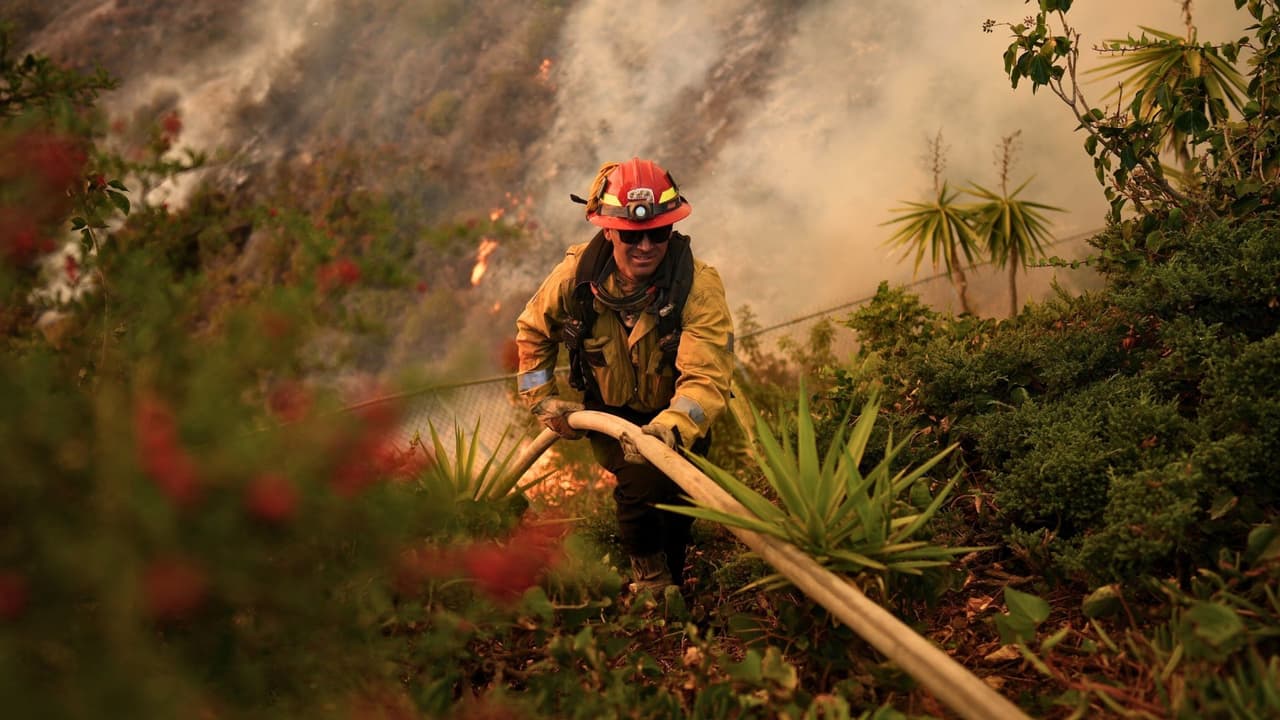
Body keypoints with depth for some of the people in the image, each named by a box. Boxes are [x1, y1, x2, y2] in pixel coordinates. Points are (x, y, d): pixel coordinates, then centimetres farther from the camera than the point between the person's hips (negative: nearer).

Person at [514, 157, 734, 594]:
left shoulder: (699, 286, -28)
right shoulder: (577, 274, -20)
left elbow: (707, 378, -38)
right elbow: (532, 331, 2)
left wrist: (669, 429, -55)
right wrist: (543, 400, -4)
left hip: (675, 416, 0)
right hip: (609, 412, 0)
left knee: (676, 500, -4)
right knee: (643, 480, -23)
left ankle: (670, 581, 29)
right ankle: (649, 575, 5)